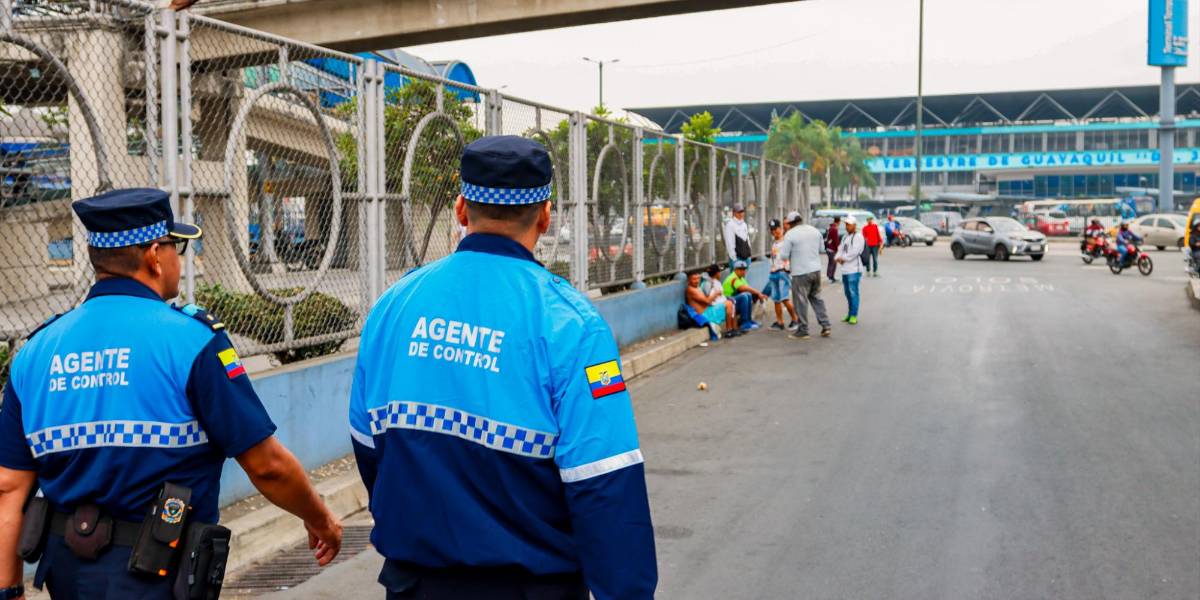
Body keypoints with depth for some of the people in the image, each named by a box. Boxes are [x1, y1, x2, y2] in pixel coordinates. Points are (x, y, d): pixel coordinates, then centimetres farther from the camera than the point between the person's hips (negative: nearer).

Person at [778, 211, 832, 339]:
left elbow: (784, 254, -11)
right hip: (816, 269, 6)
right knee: (816, 297, 18)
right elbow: (821, 248, 15)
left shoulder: (790, 234, -11)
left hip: (800, 272, -6)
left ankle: (803, 330, 7)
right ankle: (825, 325, 16)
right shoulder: (814, 230, 7)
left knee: (801, 301, 2)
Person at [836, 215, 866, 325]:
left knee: (853, 293, -8)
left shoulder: (858, 237, -8)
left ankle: (854, 315, -5)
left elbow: (854, 252, -16)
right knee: (847, 292, 14)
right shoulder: (845, 237, 19)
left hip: (854, 269, -8)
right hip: (845, 269, 8)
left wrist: (843, 258, -8)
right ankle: (850, 314, 23)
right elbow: (840, 249, 16)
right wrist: (839, 257, -4)